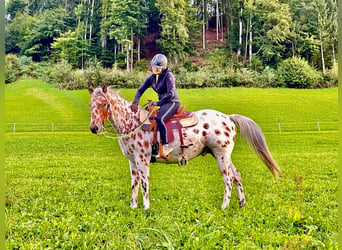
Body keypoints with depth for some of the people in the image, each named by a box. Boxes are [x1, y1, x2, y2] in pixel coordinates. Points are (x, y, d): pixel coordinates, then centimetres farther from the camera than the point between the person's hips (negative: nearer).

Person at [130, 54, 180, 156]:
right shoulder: (152, 77, 7)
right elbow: (140, 90, 6)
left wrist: (158, 103, -20)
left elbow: (171, 93, -22)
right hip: (163, 104, 9)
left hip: (172, 103, -9)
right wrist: (135, 102, -10)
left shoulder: (168, 76, -14)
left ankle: (166, 146, -33)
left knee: (159, 119, -31)